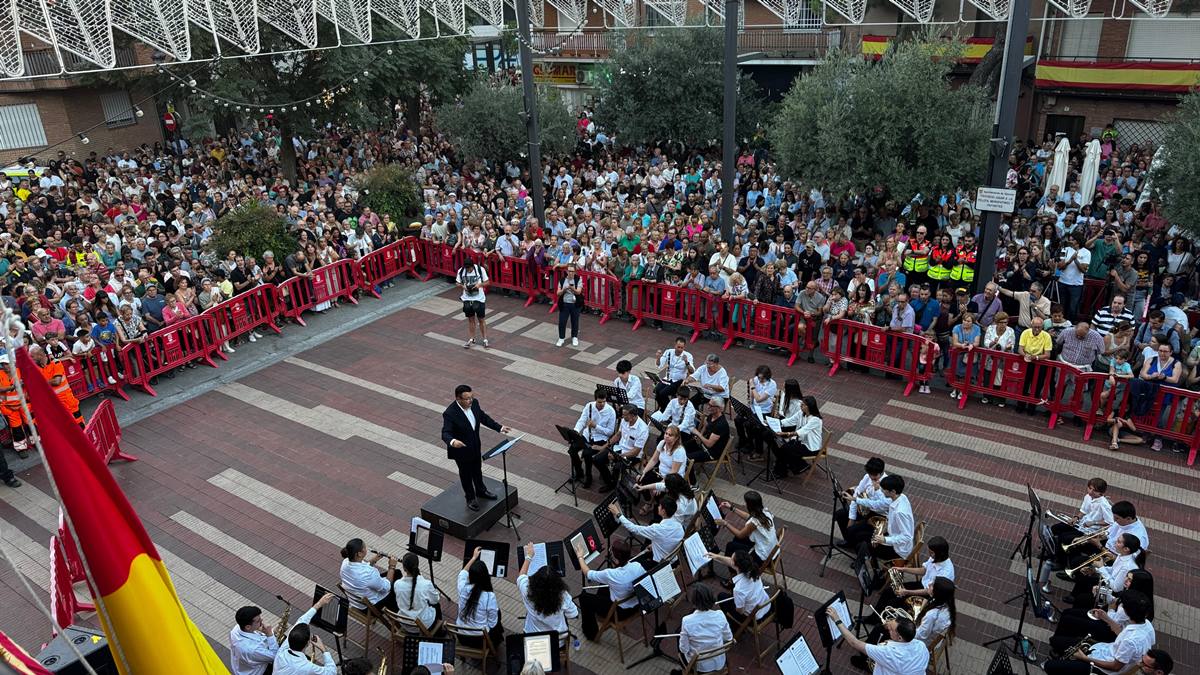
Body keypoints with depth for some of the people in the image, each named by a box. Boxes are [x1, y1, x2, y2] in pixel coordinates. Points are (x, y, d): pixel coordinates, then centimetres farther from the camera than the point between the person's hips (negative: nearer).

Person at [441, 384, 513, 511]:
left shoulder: (474, 403, -14)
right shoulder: (450, 413, -33)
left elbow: (483, 417, 2)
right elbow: (445, 433, -36)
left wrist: (500, 427, -1)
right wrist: (452, 441, -58)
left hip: (475, 446, 6)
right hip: (461, 449, -6)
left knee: (477, 469, 28)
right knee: (466, 474, 18)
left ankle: (481, 490, 53)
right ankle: (470, 498, 41)